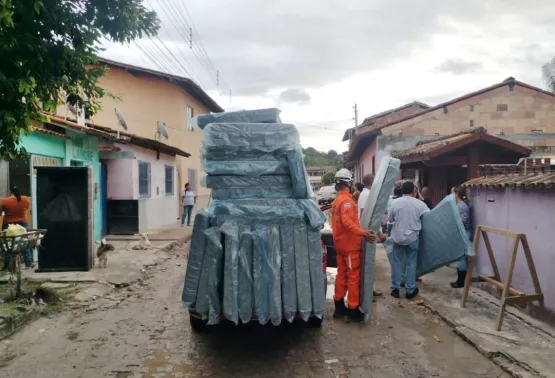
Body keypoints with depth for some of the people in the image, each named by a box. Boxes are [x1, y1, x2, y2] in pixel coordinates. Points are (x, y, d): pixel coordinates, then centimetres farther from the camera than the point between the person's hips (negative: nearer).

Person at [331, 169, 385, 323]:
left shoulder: (337, 200, 14)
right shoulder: (346, 200, -17)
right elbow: (347, 221, -31)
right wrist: (363, 233, -39)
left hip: (340, 243, 9)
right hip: (350, 245, -9)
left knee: (341, 274, 14)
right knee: (353, 277, -3)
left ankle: (339, 306, 22)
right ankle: (353, 310, 1)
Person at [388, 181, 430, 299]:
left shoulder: (395, 202, -6)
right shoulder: (420, 204, -7)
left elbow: (390, 219, 5)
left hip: (397, 236, 1)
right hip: (412, 237, -1)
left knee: (397, 262, 10)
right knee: (411, 263, 8)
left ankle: (395, 288, 14)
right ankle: (410, 290, 13)